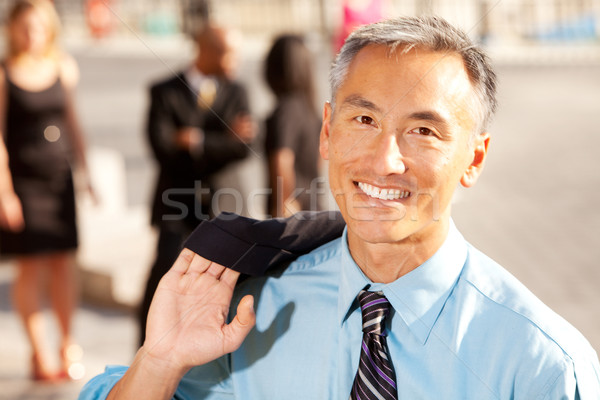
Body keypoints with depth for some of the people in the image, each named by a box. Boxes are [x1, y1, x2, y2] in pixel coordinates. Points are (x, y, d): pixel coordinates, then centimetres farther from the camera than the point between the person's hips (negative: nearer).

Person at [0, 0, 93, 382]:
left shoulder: (64, 68, 7)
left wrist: (86, 174, 14)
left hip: (60, 175, 4)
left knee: (64, 262, 5)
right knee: (31, 265, -1)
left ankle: (69, 343, 18)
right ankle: (40, 355, 8)